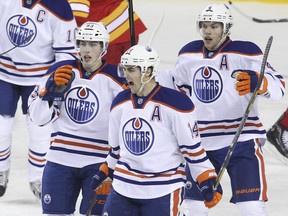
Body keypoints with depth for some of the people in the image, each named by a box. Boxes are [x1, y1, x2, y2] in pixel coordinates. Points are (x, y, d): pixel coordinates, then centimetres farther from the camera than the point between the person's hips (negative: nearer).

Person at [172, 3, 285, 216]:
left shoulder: (245, 53, -12)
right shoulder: (188, 55, 6)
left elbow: (278, 85, -18)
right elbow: (179, 89, 23)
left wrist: (256, 82, -37)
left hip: (241, 141, -5)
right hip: (200, 142, 5)